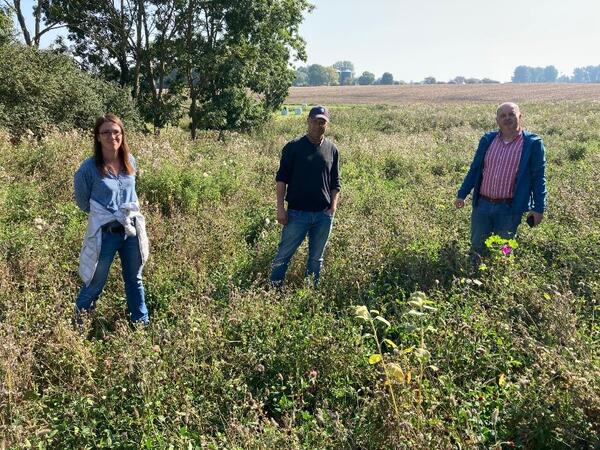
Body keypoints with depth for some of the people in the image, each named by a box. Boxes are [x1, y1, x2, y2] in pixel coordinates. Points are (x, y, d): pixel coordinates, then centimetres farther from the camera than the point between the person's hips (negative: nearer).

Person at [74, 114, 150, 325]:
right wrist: (101, 214, 5)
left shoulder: (130, 162, -1)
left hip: (132, 230, 4)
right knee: (95, 283, 10)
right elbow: (83, 202, 1)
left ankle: (142, 322, 34)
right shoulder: (89, 168, -15)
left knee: (135, 280, 18)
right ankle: (78, 321, 34)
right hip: (104, 233, -4)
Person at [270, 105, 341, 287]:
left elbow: (335, 183, 12)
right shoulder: (293, 147, -2)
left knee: (316, 259, 12)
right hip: (297, 212, -3)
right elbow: (281, 178, -2)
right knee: (283, 255, 1)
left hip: (323, 215, 3)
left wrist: (333, 208, 1)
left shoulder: (332, 149, 7)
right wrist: (280, 208, -9)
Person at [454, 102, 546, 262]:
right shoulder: (487, 140, 6)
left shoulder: (533, 143, -5)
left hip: (510, 208, -3)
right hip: (482, 204, 3)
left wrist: (538, 208, -8)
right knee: (476, 247, 13)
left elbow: (538, 178, -4)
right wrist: (462, 194, 8)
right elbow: (474, 169, 12)